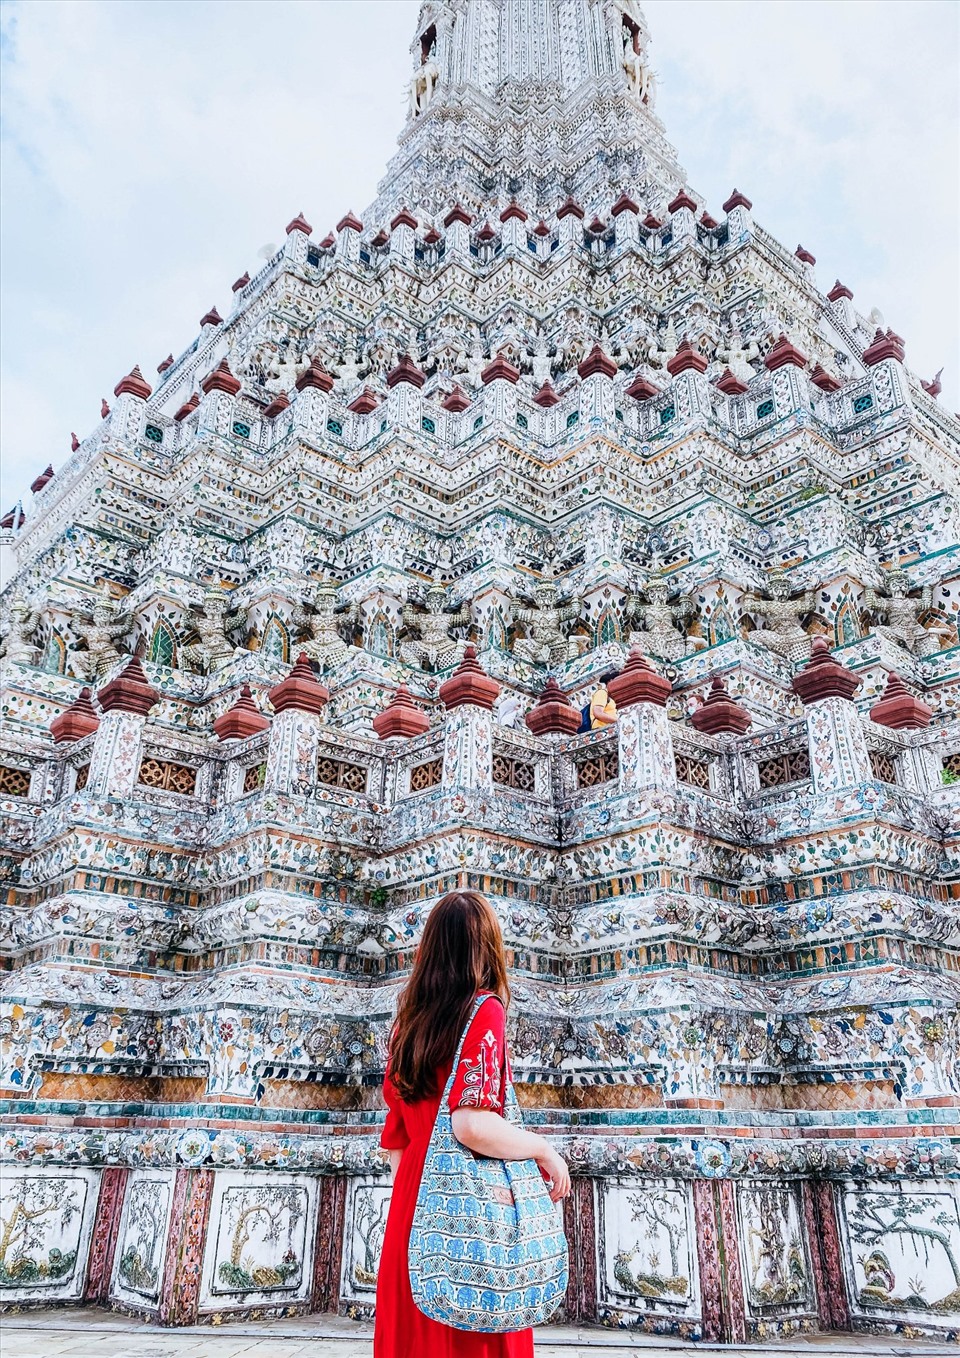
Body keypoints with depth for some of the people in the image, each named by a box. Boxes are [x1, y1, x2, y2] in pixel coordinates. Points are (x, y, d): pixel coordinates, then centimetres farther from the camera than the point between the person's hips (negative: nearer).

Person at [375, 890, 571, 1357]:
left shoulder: (409, 1020, 7)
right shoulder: (484, 1011, -12)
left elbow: (395, 1142, 12)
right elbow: (472, 1124, -24)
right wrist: (545, 1151, -11)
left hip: (412, 1204, 7)